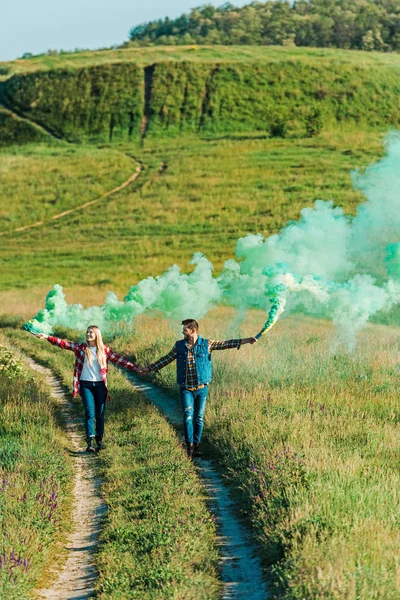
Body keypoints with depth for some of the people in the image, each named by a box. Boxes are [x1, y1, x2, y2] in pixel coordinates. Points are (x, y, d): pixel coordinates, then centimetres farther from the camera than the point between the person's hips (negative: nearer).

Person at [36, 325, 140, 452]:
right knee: (90, 412, -9)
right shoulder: (81, 348, 3)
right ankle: (90, 441, -13)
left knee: (100, 413, 4)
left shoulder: (104, 350, 5)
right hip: (85, 385, -1)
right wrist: (47, 337, -14)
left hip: (100, 385, 1)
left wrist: (136, 368, 1)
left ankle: (99, 440, 15)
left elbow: (120, 360, 5)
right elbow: (63, 343, -3)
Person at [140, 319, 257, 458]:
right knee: (188, 416, -9)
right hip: (186, 389, 0)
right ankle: (189, 446, -5)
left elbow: (224, 344, -4)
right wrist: (150, 368, 12)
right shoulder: (179, 346, 2)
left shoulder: (207, 344, -3)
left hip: (202, 388, 0)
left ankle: (196, 446, 16)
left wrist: (246, 341, -10)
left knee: (199, 418, 6)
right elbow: (166, 359, 10)